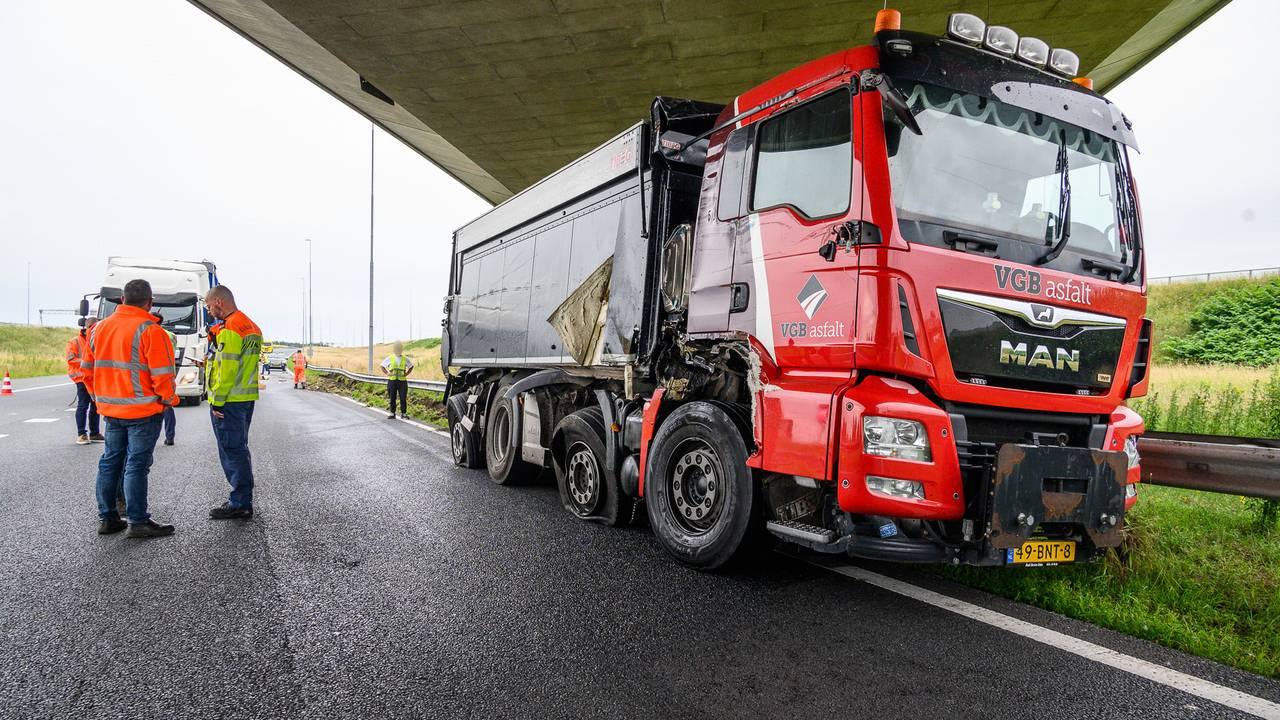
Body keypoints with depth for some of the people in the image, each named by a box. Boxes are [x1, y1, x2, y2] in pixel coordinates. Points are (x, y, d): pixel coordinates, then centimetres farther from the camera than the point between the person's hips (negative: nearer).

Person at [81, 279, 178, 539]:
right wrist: (170, 399, -2)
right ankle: (138, 522, 4)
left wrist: (102, 398, 21)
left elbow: (87, 370, 14)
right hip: (143, 410, -7)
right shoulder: (150, 331, -15)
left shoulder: (99, 328, 8)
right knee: (137, 464, -2)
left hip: (111, 410, 7)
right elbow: (162, 375, -18)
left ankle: (107, 518, 23)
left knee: (110, 461, 16)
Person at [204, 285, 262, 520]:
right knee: (239, 449, 16)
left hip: (229, 401, -10)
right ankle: (243, 500, 24)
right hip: (247, 398, 10)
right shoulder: (251, 326, 16)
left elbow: (227, 368, -19)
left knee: (232, 451, -3)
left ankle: (240, 504, 2)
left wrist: (217, 402, -15)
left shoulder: (230, 328, -15)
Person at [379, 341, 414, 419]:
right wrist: (387, 373, 2)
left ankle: (403, 414, 7)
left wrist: (406, 374, 7)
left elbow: (411, 366, 21)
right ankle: (392, 414, 11)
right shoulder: (390, 358, 4)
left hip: (402, 381, 0)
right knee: (392, 398, 3)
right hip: (392, 381, 0)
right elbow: (382, 366, 16)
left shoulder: (405, 359, 5)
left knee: (403, 398, -2)